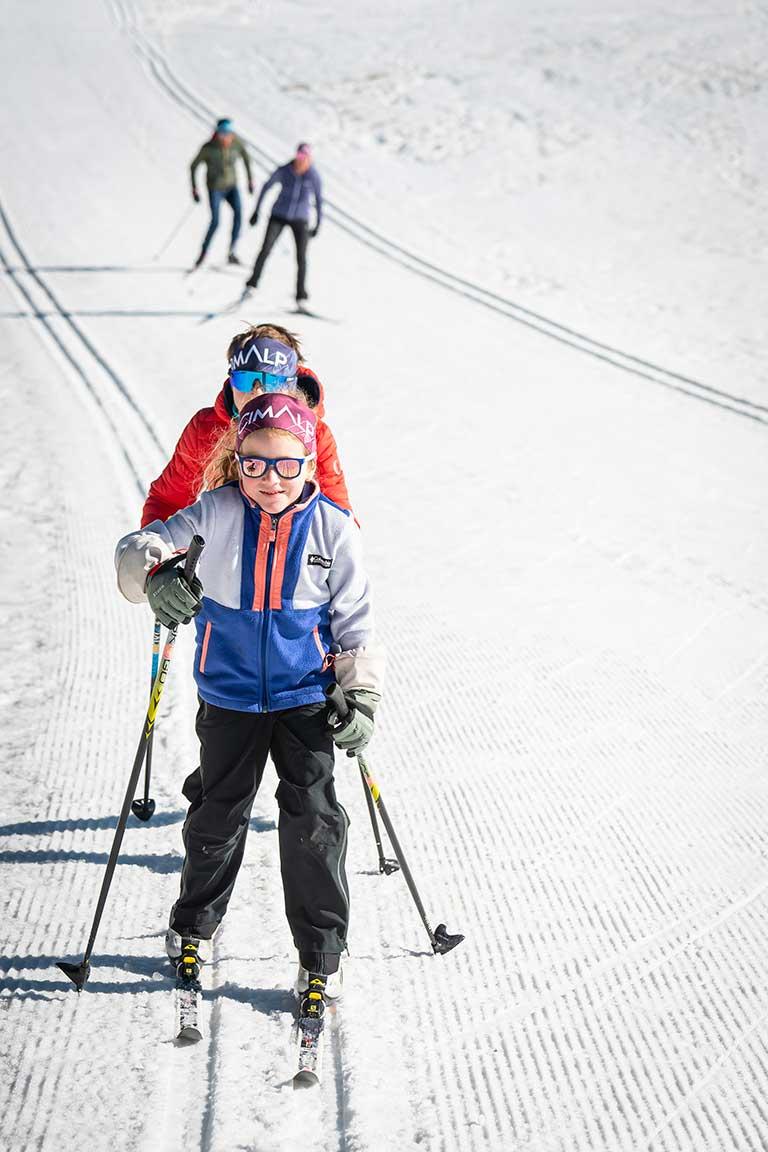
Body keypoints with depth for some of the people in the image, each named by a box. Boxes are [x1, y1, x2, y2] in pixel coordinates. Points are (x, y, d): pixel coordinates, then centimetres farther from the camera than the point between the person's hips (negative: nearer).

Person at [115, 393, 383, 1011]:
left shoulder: (332, 526, -7)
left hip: (307, 697, -1)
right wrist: (157, 574, -41)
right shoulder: (215, 515, -10)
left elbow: (355, 618, 0)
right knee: (217, 816, 15)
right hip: (229, 697, 1)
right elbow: (138, 548, -18)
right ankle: (194, 926, 39)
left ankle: (322, 955, 12)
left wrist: (361, 695, -4)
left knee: (314, 820, -3)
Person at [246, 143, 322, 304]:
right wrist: (256, 211, 4)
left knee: (301, 256, -8)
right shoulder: (283, 171, -11)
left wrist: (318, 224, 4)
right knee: (265, 249, -11)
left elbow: (319, 200, 1)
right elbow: (266, 187, 2)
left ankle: (301, 293, 5)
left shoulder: (314, 176, -11)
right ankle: (253, 282, 4)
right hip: (278, 216, 0)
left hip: (300, 219, 0)